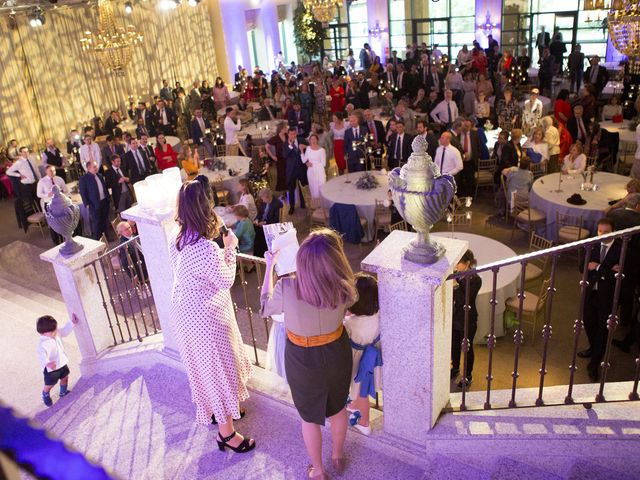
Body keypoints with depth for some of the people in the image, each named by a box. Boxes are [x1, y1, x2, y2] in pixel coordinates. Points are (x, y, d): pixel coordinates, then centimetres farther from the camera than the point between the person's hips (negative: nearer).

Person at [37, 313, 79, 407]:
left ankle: (63, 392, 51)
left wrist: (72, 323, -3)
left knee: (65, 377, 24)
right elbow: (41, 356, -43)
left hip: (62, 362, 7)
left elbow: (65, 330, 8)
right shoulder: (43, 344, -34)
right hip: (51, 368, -7)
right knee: (50, 384, 13)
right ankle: (45, 395, 46)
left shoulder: (57, 333, -10)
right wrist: (47, 363, -60)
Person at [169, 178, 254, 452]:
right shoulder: (206, 248, -33)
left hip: (184, 306, 9)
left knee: (202, 362, 27)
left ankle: (217, 409, 51)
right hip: (204, 314, -9)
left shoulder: (177, 239, -6)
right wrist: (229, 249, -10)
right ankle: (226, 433, 24)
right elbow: (225, 281, -19)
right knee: (219, 368, 8)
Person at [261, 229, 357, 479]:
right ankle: (338, 456, 52)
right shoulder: (343, 288, -24)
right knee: (338, 407, 28)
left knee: (310, 416, 22)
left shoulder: (285, 288, -29)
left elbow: (266, 307, -6)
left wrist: (269, 266, 2)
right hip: (337, 355, 2)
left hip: (303, 362, -2)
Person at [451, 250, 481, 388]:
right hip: (454, 317, 6)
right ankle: (455, 369, 45)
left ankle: (468, 376, 31)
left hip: (467, 321, -6)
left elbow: (465, 301, -28)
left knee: (467, 348, 12)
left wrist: (455, 285, -31)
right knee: (454, 345, 22)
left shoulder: (475, 279, -22)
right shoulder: (456, 275, -5)